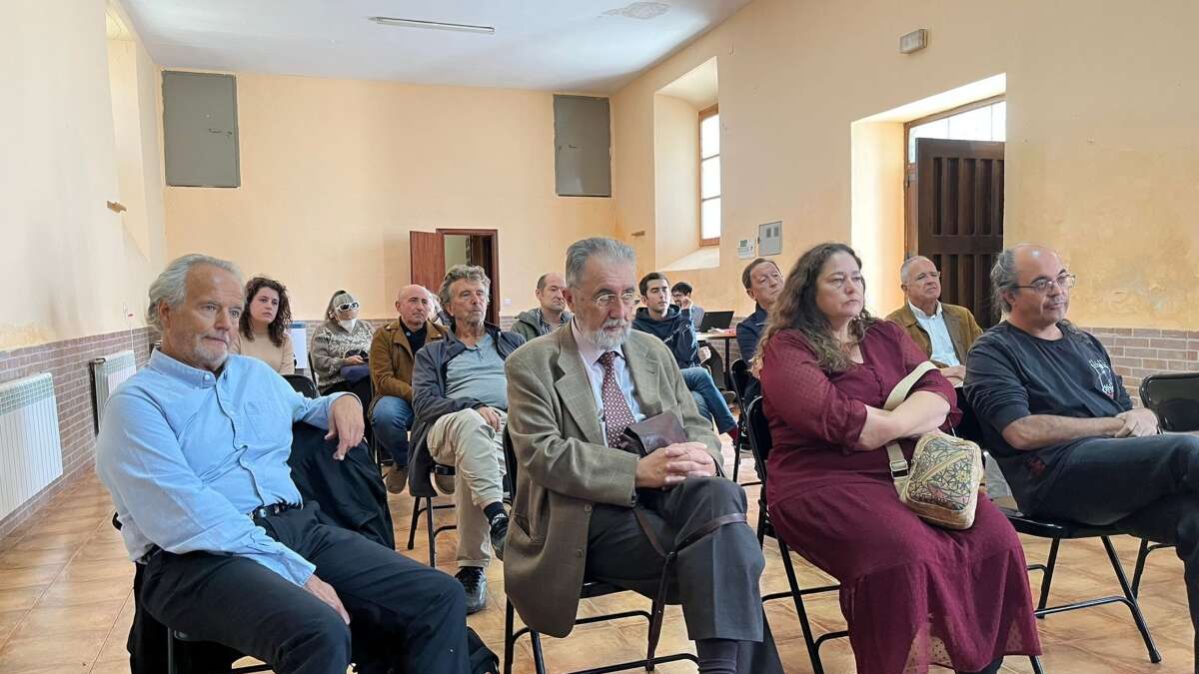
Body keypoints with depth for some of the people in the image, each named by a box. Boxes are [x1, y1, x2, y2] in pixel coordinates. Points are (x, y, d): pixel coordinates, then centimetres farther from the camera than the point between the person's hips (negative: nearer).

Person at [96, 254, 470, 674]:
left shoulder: (256, 374, 20)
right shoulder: (136, 403, -2)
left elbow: (303, 409, 41)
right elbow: (189, 519, -16)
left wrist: (342, 400, 16)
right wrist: (297, 573, -21)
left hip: (299, 529, 6)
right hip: (202, 559, -6)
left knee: (438, 598, -14)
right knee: (319, 632, -36)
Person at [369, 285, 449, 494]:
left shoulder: (442, 335, 12)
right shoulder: (384, 336, 4)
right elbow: (383, 379, -7)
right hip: (398, 399, -1)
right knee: (384, 414, -37)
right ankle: (402, 461, -2)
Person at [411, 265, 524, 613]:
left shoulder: (512, 343, 31)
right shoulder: (431, 353, 26)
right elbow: (423, 402, 6)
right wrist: (473, 407, -11)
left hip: (509, 424, 1)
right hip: (451, 426, -1)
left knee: (470, 462, -37)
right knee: (469, 422, -41)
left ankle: (472, 568, -34)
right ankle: (498, 519, -53)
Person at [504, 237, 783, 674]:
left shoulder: (654, 351, 15)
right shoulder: (532, 364, -1)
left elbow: (695, 425, 14)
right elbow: (543, 454, -12)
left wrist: (703, 457, -12)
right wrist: (639, 470, -25)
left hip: (667, 492, 5)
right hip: (591, 513, -4)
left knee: (720, 494, -30)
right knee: (708, 557, -29)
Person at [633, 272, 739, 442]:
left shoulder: (679, 319, 12)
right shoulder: (637, 328, 3)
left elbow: (686, 355, -6)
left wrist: (686, 317, -7)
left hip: (688, 380, 3)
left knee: (699, 402, -32)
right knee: (700, 374, -28)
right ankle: (734, 432, -23)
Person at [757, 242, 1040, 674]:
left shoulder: (887, 337, 19)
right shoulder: (786, 347, 0)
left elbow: (940, 393, 5)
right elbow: (832, 418, -15)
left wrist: (882, 426, -14)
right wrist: (915, 421, -4)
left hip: (907, 471, 6)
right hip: (824, 480, -5)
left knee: (994, 536, -17)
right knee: (907, 551, -31)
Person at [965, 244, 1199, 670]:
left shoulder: (1085, 344, 27)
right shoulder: (993, 352, 4)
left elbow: (1128, 411, 24)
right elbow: (1021, 431, -11)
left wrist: (1144, 418, -1)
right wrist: (1113, 426, -6)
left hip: (1124, 476, 7)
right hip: (1056, 475, -6)